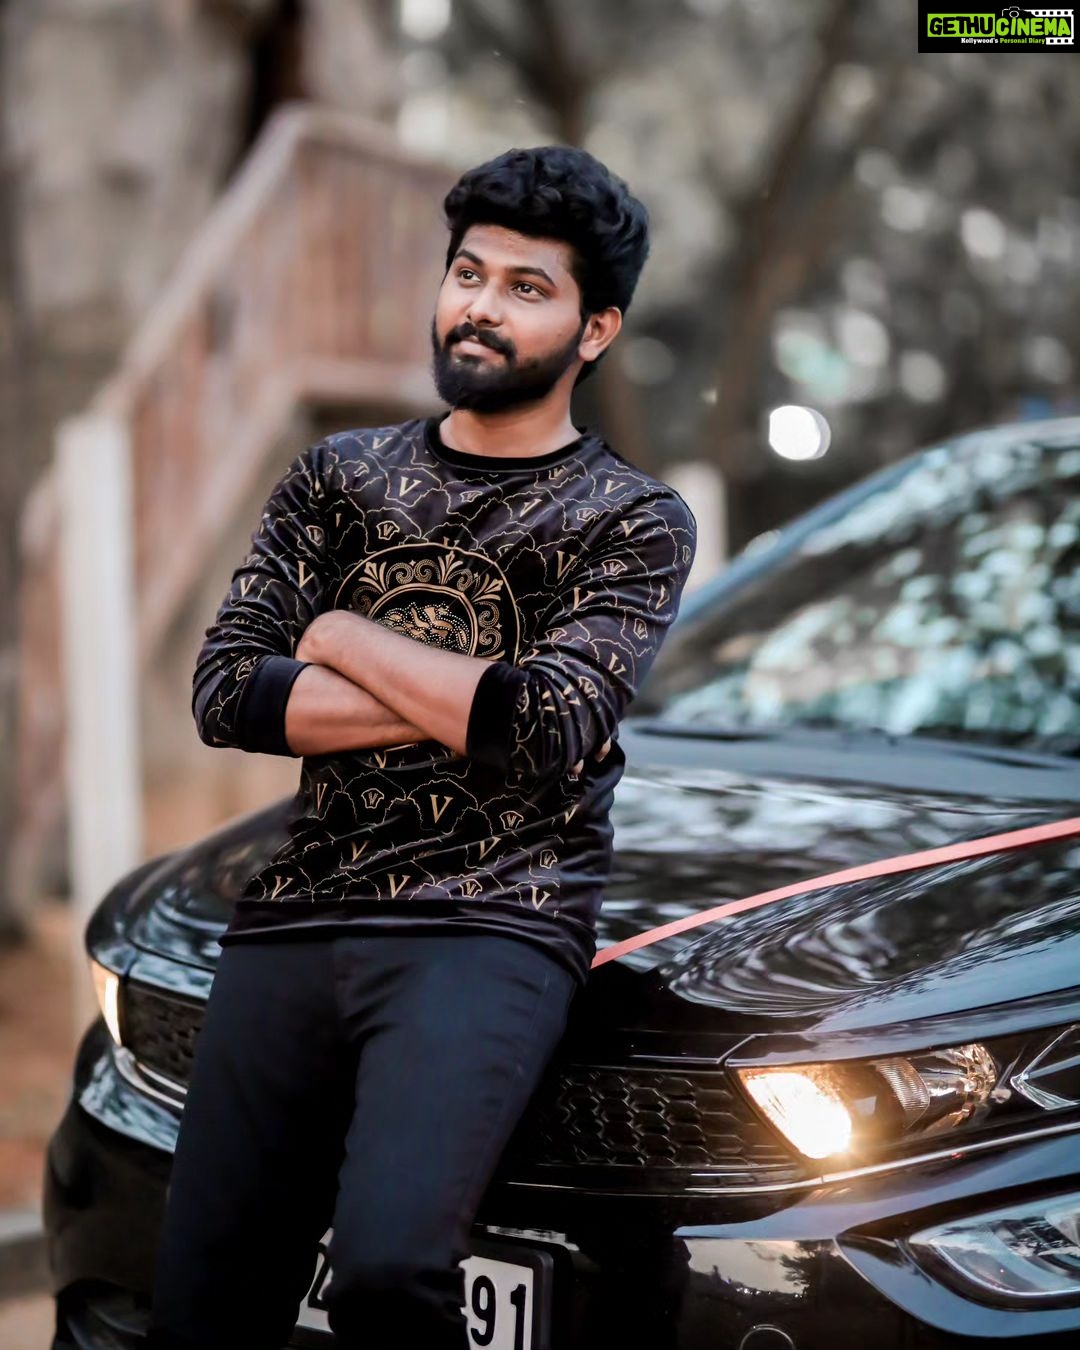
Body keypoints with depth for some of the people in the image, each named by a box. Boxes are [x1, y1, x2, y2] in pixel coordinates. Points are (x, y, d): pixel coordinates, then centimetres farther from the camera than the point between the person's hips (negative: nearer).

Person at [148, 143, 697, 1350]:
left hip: (493, 931, -4)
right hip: (294, 921, 4)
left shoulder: (635, 522, 6)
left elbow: (552, 731, -11)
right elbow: (224, 694, 3)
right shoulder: (336, 477, 16)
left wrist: (342, 639, 0)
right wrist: (468, 705, -6)